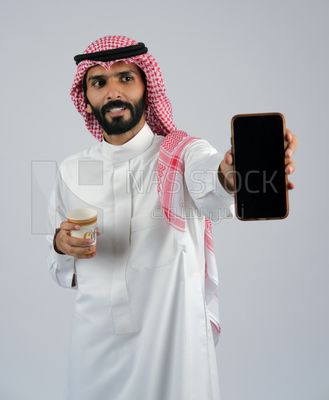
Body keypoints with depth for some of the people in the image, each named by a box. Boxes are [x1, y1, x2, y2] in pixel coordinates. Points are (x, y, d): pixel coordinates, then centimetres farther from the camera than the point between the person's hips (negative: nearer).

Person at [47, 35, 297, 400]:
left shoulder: (185, 154, -10)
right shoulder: (70, 171, 1)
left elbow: (212, 193, -34)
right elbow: (62, 271, 10)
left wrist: (232, 175, -56)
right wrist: (62, 245, -12)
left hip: (174, 342, -3)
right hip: (96, 345, 4)